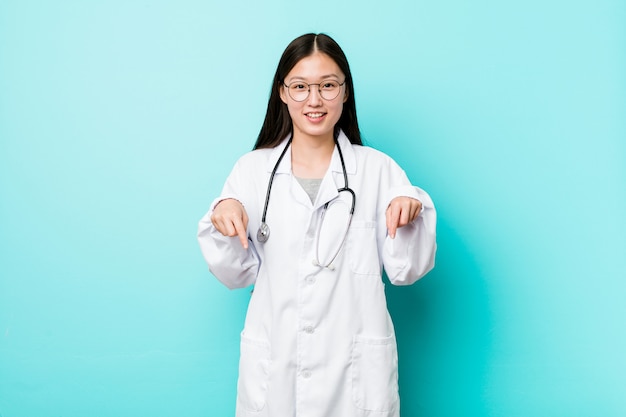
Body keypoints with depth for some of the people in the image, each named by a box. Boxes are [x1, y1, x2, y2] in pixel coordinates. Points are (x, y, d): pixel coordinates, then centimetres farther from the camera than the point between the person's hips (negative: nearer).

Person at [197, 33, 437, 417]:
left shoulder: (378, 169, -1)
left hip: (355, 362, 0)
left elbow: (406, 270, 0)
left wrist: (413, 211, -17)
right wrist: (223, 217, -14)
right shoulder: (253, 169, 1)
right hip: (273, 363, 1)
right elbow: (239, 273, 3)